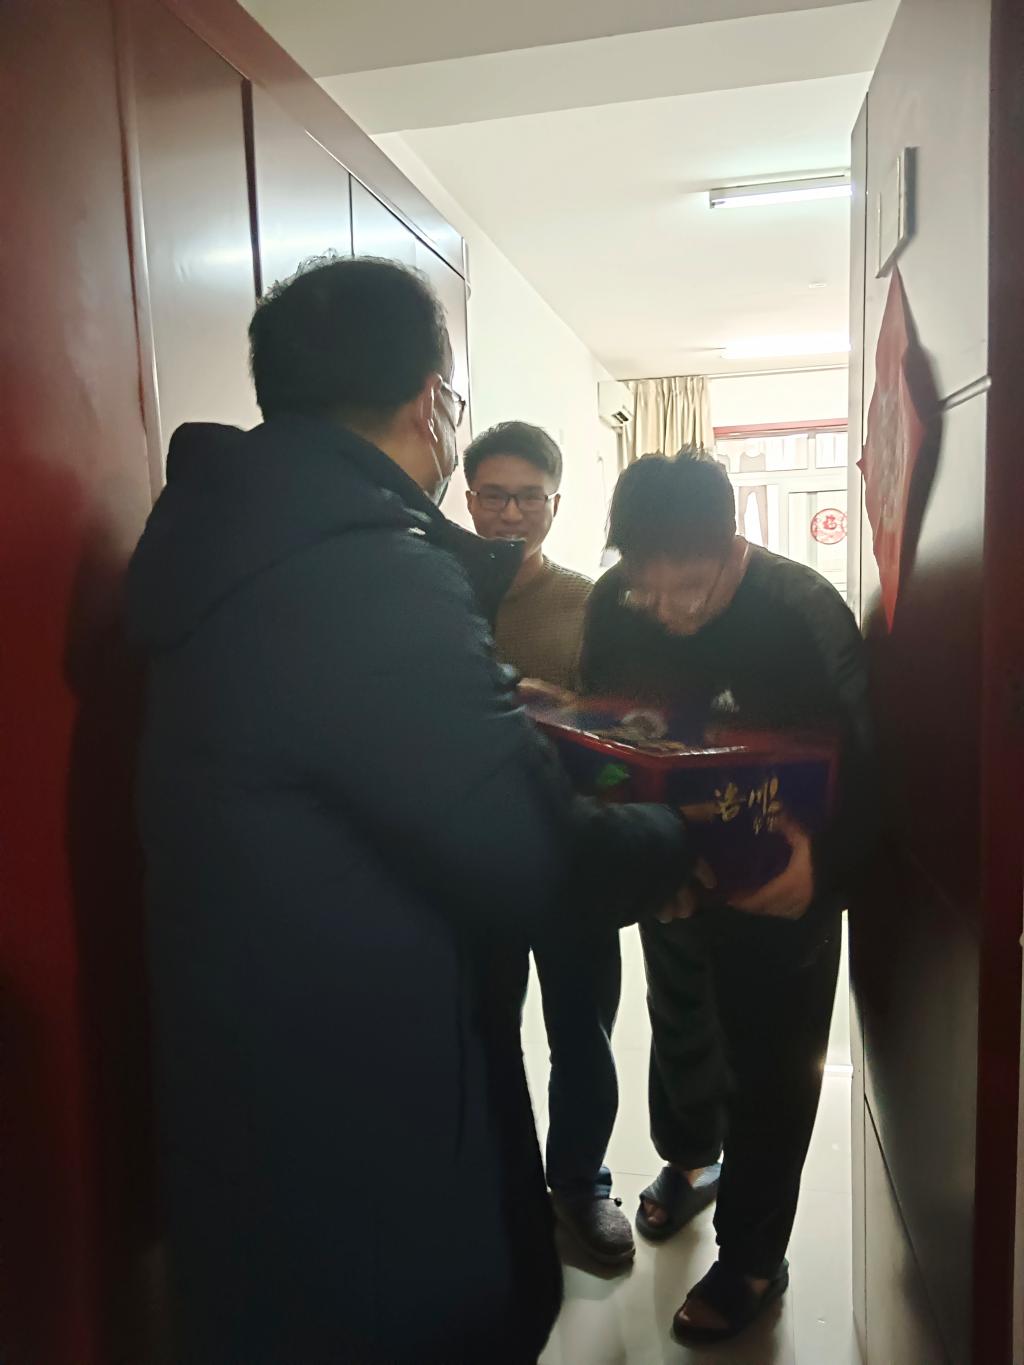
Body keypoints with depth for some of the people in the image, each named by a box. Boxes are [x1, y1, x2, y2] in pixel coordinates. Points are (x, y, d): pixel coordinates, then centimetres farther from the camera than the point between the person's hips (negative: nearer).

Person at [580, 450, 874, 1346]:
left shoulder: (806, 613, -26)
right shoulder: (614, 602, -13)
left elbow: (864, 767, -25)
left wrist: (826, 865, -42)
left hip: (777, 888, -4)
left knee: (768, 1075, 12)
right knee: (678, 1031, 26)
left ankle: (754, 1261, 36)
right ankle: (687, 1161, 55)